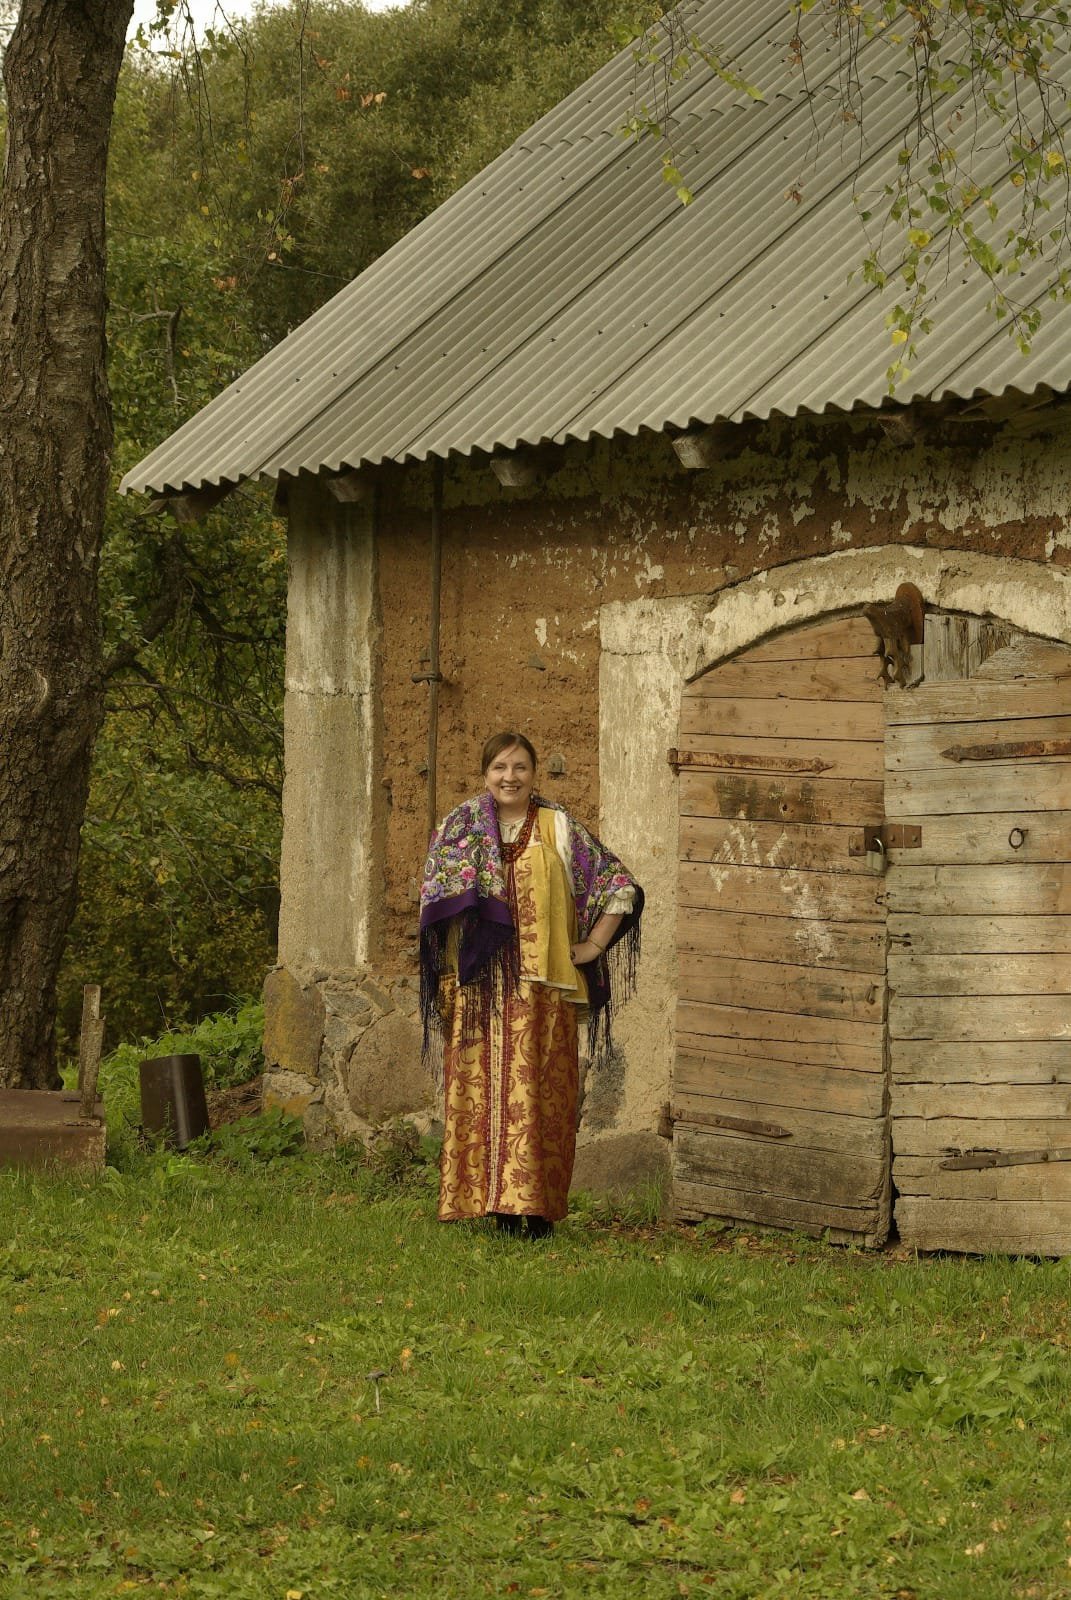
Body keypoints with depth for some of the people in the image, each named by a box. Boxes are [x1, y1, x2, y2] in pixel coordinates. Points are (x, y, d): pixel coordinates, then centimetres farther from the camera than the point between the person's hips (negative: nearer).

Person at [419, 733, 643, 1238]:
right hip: (479, 985, 0)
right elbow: (439, 901, 1)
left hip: (543, 984, 0)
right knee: (483, 1091, -2)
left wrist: (594, 944, 4)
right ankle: (496, 1202, 3)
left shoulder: (559, 829, 8)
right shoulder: (462, 827, 8)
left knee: (540, 1092, -5)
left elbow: (618, 884, 11)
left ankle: (538, 1205, -3)